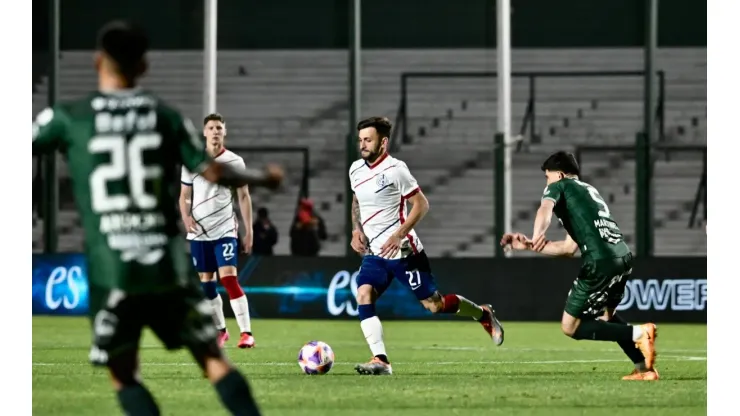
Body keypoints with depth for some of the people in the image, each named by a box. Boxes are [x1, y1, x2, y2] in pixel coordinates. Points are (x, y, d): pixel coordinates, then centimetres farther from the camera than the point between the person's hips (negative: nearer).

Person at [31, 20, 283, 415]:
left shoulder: (68, 118, 1)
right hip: (167, 263, 2)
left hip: (110, 270, -2)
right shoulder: (166, 117, 5)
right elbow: (213, 173, 2)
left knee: (124, 377, 10)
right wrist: (263, 177, 20)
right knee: (212, 358, 8)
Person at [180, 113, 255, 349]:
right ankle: (220, 330, 24)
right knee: (206, 282, 8)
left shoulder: (234, 161, 0)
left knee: (229, 278, -17)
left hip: (225, 230, -3)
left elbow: (243, 196, 5)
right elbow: (184, 195, 10)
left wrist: (248, 229, 1)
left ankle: (246, 332, -20)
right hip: (199, 232, 3)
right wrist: (186, 216, -10)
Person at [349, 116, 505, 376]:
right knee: (363, 297, -18)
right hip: (374, 253, 6)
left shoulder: (395, 169, -15)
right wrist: (356, 229, 6)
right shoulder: (356, 170, 5)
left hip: (403, 252, -6)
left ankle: (483, 314, 28)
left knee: (433, 304, 1)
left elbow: (421, 204, -12)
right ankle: (380, 361, -19)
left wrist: (399, 235, -22)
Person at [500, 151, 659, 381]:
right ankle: (644, 368, 21)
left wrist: (537, 237, -33)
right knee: (605, 315, 31)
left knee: (571, 326, 4)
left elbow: (545, 210, -16)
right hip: (623, 257, 8)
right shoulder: (589, 191, 32)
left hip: (600, 262, -8)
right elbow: (568, 248, 33)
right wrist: (527, 245, 33)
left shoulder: (559, 186, 10)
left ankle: (638, 333, -10)